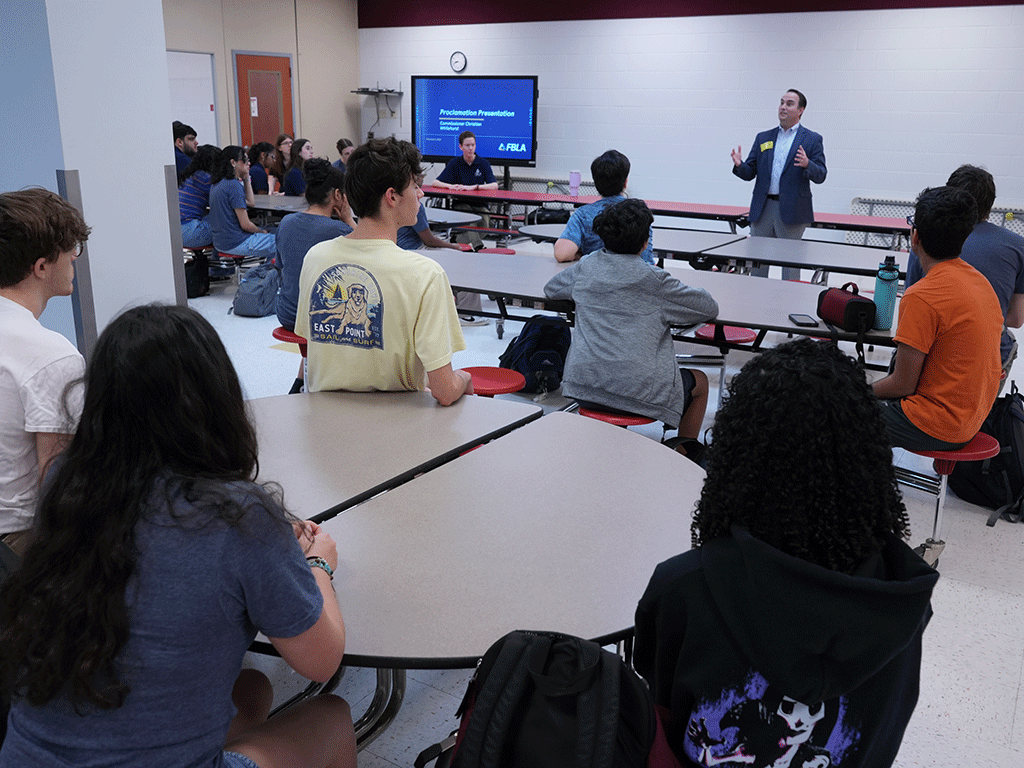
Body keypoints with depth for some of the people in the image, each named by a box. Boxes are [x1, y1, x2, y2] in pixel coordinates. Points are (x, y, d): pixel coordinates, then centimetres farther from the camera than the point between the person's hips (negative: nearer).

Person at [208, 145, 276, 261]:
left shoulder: (218, 183, 11)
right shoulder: (234, 185, -19)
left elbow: (251, 202, 20)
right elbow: (245, 225, -19)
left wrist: (246, 179, 14)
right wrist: (262, 232, 0)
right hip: (236, 243, -10)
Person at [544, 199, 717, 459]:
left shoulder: (587, 267, 4)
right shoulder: (654, 281, -10)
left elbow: (551, 288, 24)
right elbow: (710, 308, 0)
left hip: (582, 388, 5)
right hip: (635, 392, -5)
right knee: (699, 381, 22)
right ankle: (686, 454, 29)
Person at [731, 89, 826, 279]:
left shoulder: (812, 139, 3)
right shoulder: (763, 138, 14)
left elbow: (820, 176, -4)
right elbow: (749, 174, 11)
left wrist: (807, 164, -24)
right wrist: (739, 165, -11)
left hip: (791, 211, -3)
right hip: (762, 208, 4)